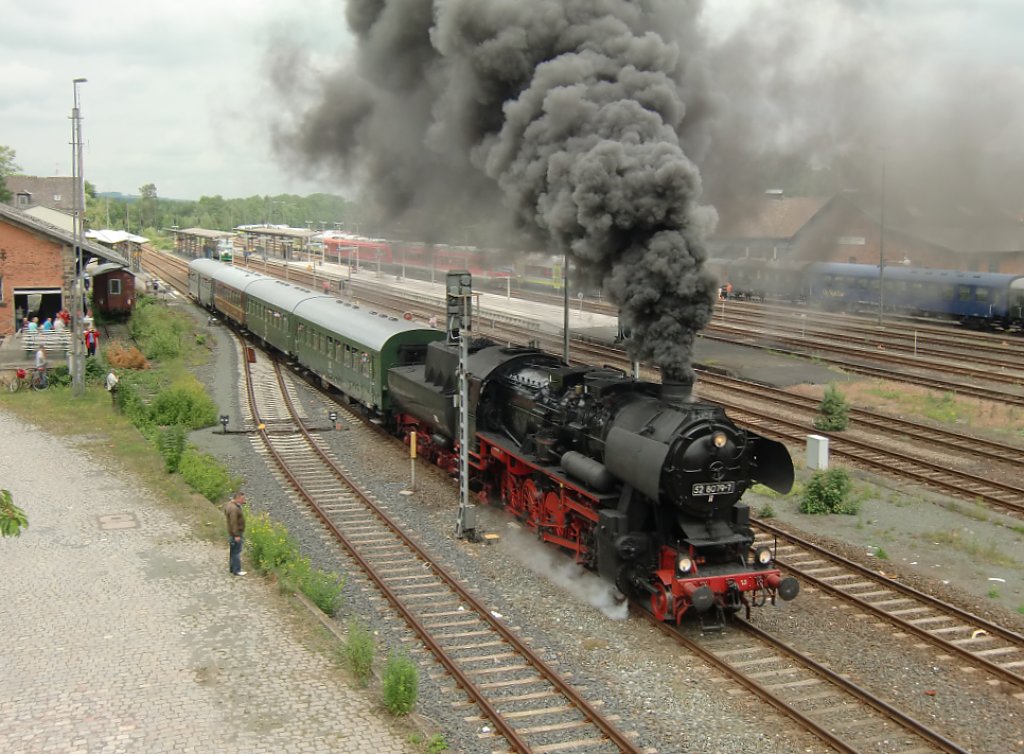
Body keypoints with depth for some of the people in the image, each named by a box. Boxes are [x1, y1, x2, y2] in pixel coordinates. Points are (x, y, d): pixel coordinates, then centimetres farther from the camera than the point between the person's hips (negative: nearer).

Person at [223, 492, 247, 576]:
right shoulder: (234, 508, -25)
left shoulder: (231, 504, 7)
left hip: (234, 533, 11)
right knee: (236, 551, -4)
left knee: (233, 551, 18)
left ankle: (232, 568, 28)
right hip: (235, 534, -11)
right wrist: (236, 535, -25)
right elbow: (233, 523, -27)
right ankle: (237, 570, 0)